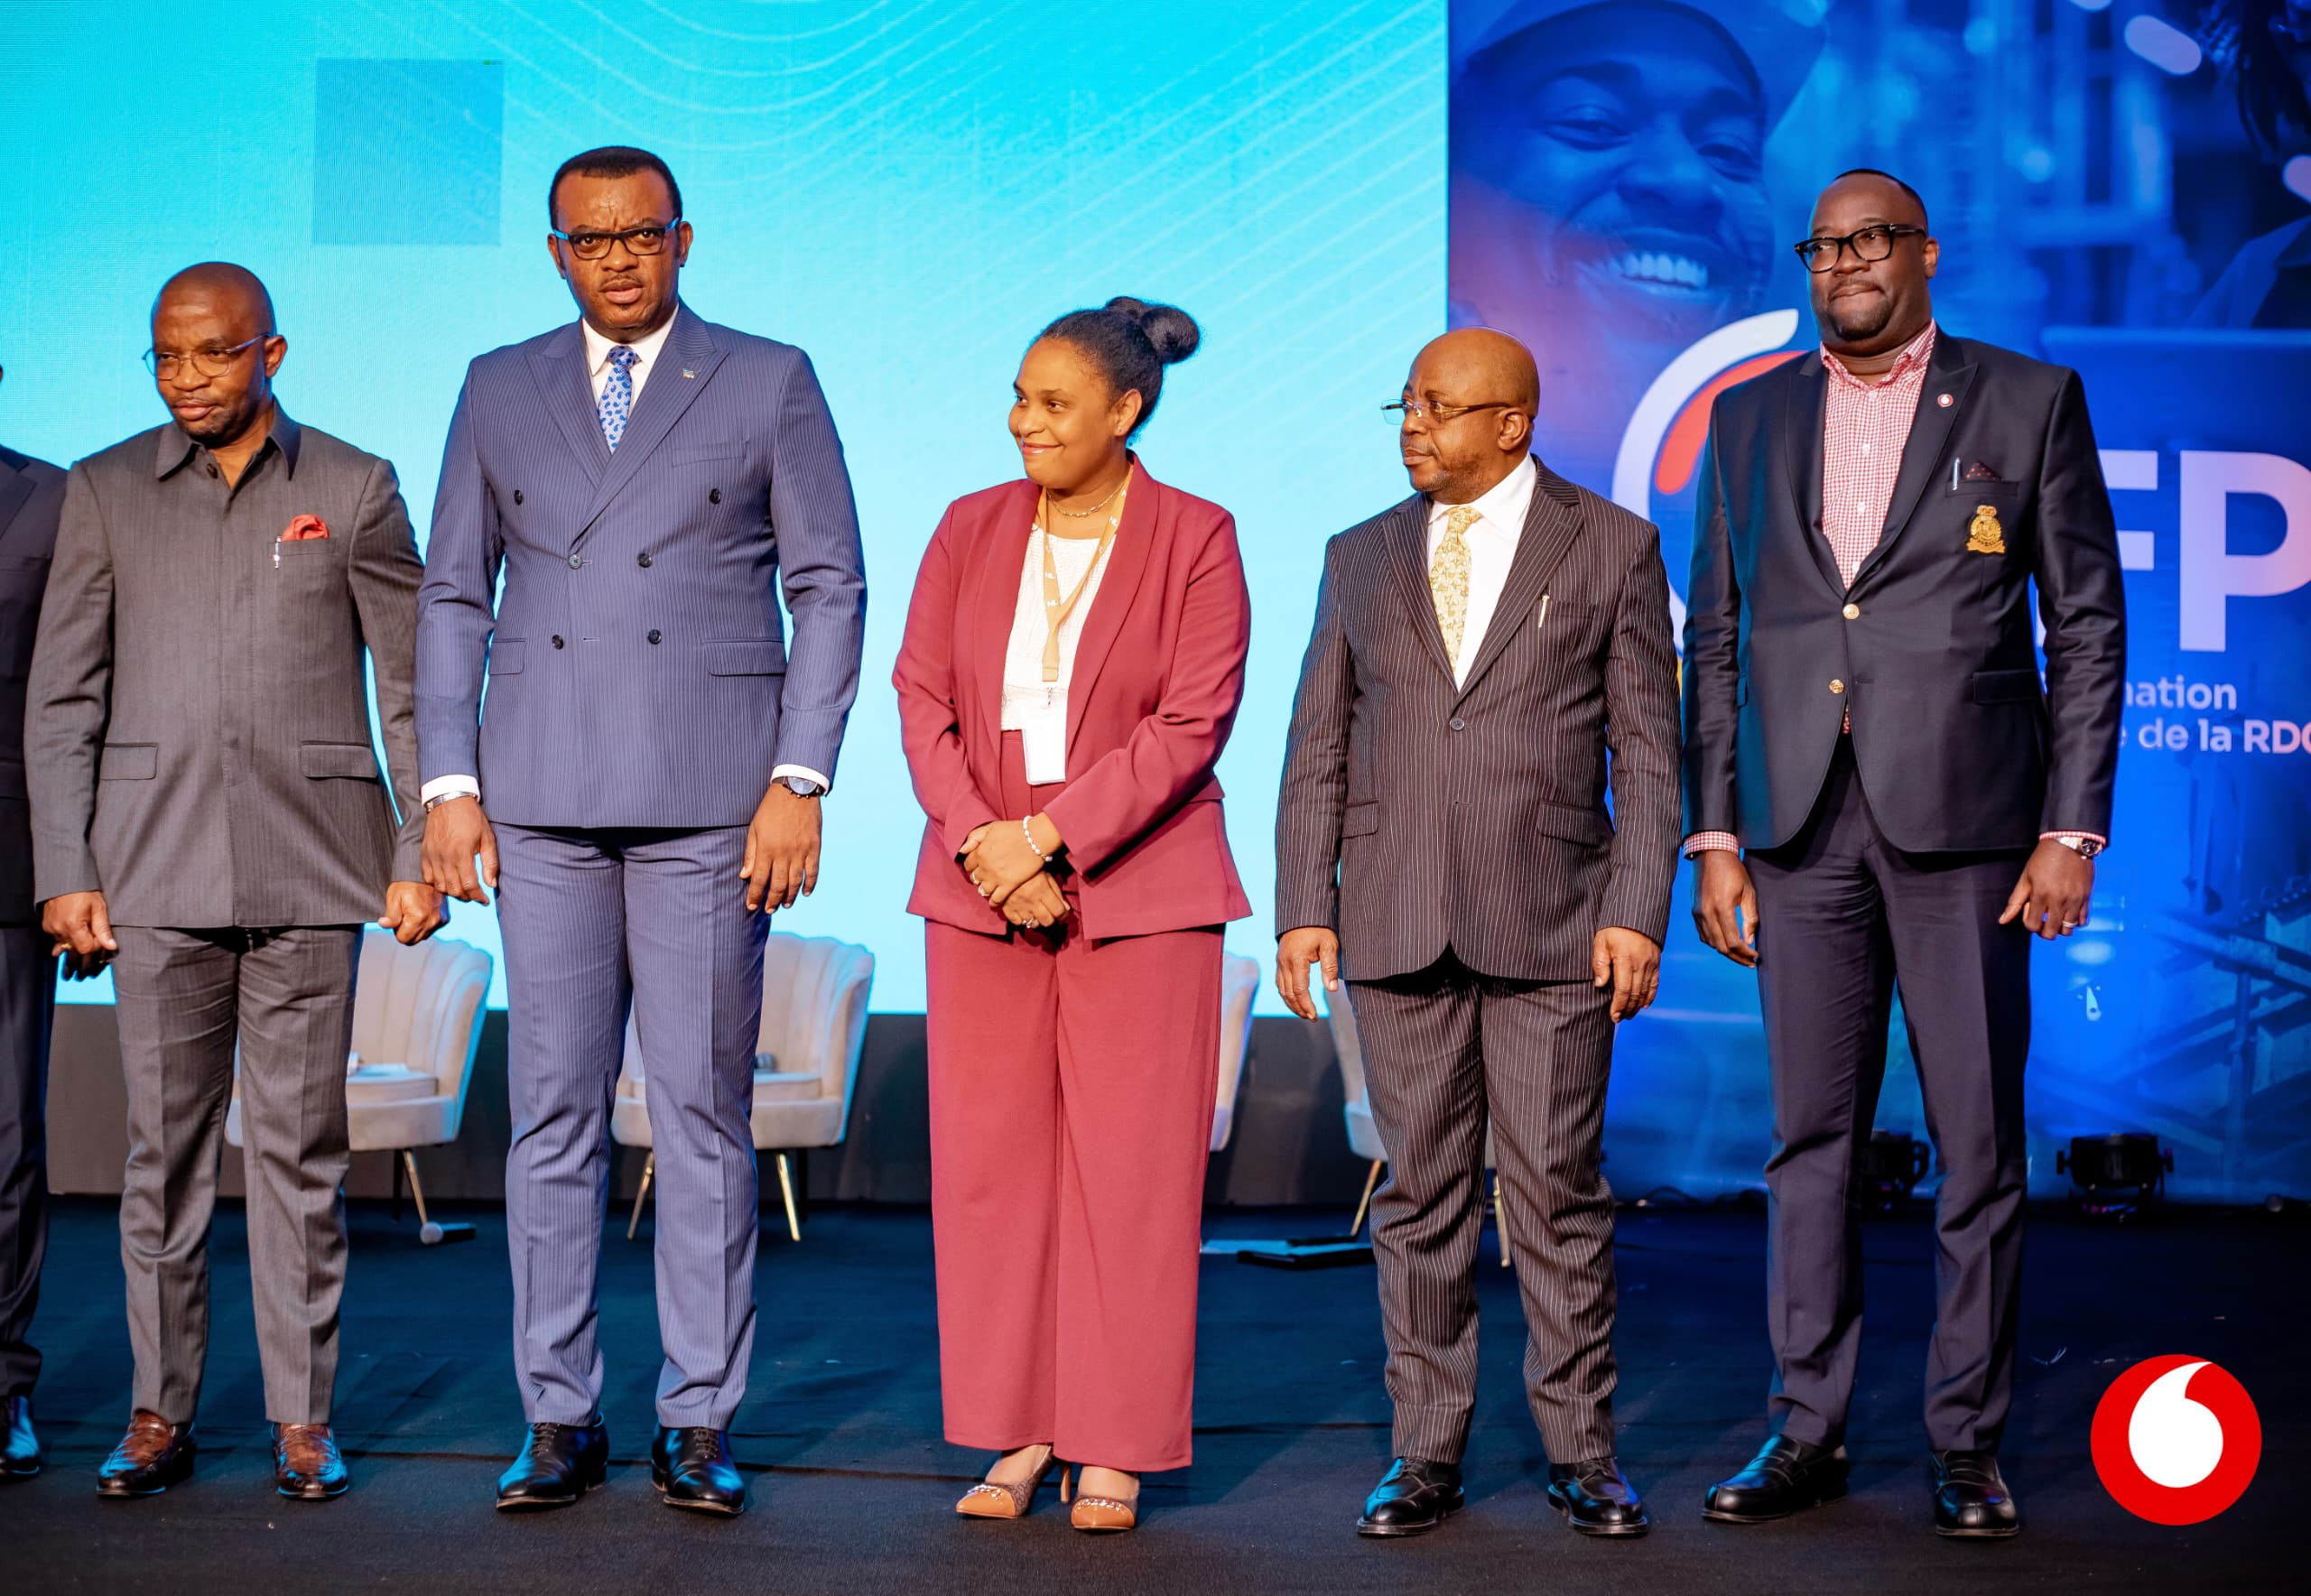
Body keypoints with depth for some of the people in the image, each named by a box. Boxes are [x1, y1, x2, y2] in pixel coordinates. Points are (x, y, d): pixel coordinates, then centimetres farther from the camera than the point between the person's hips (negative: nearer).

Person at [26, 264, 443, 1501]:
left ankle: (303, 1416, 10)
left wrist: (420, 854, 0)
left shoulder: (354, 490, 6)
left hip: (308, 865, -1)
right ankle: (160, 1414, 14)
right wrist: (63, 875, 1)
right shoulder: (103, 494, 9)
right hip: (157, 865, 1)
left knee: (299, 1147, 1)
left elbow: (412, 685, 6)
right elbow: (61, 699, 8)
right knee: (163, 1146, 4)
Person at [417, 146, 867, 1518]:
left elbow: (830, 587, 3)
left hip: (710, 800, -2)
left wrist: (800, 782, -6)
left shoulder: (771, 383, 5)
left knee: (703, 1111, -1)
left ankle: (700, 1423, 7)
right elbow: (454, 596, 13)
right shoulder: (500, 391, 12)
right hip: (543, 801, 2)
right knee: (554, 1111, 4)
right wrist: (450, 787, 3)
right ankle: (562, 1417, 12)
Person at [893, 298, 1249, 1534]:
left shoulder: (1196, 540, -2)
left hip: (1138, 892, -3)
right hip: (980, 885, 3)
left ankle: (1115, 1450, 8)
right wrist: (981, 844, -10)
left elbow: (1192, 725, -9)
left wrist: (1047, 836, -15)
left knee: (1129, 1167, -1)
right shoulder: (969, 531, 8)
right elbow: (923, 700, 4)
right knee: (990, 1158, 4)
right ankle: (1015, 1434, 14)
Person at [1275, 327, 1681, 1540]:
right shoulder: (1361, 557, 12)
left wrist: (1637, 913, -6)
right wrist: (1303, 908, 3)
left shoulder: (1611, 548, 4)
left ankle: (1579, 1447, 13)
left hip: (1550, 924, -2)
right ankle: (1426, 1450, 13)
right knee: (1421, 1191, 5)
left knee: (1558, 1188, 1)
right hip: (1395, 926, 3)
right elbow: (1318, 749, 12)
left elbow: (1645, 750, 2)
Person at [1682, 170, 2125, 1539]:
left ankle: (1969, 1440, 11)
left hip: (1963, 820, -3)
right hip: (1799, 826, 3)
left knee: (1979, 1141, 1)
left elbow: (2089, 625, 3)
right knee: (1811, 1137, 6)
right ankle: (1809, 1432, 14)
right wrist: (1715, 835, 6)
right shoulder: (1749, 417, 14)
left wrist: (2072, 829, -5)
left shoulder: (2029, 401, 5)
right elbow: (1716, 641, 13)